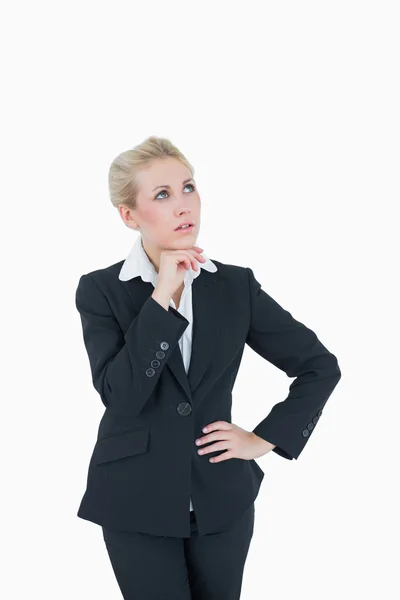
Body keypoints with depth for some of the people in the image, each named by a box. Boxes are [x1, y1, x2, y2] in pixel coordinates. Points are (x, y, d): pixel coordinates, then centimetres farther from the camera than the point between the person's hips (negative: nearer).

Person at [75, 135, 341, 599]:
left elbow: (320, 365, 6)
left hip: (222, 499, 2)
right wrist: (162, 297, -21)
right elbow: (120, 395, -19)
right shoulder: (100, 290, -6)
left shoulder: (236, 285, 0)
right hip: (137, 503, -2)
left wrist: (264, 440, 0)